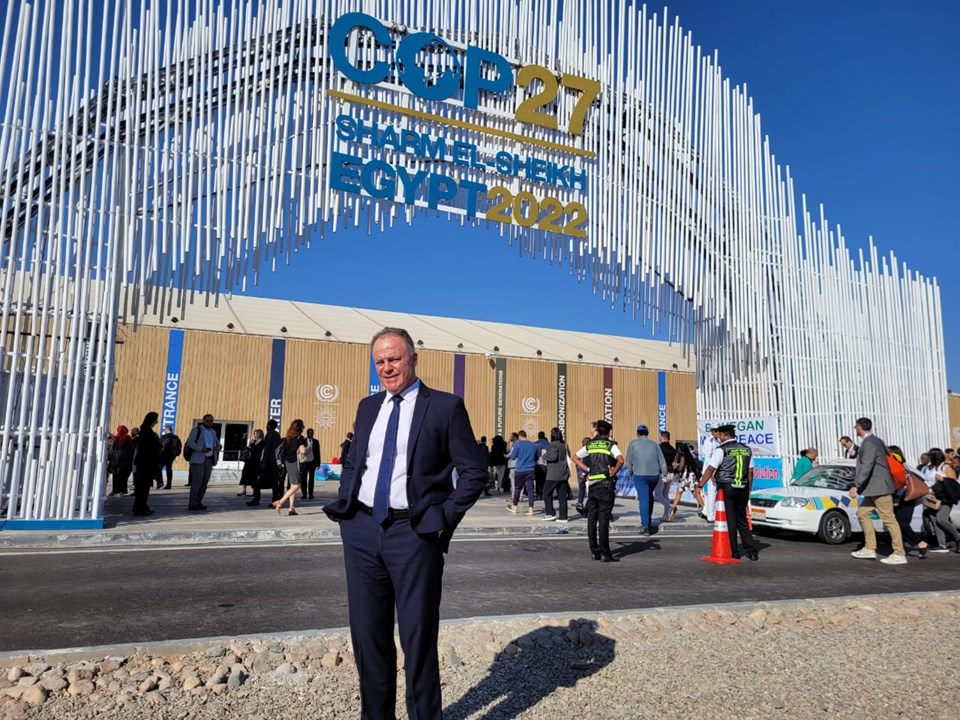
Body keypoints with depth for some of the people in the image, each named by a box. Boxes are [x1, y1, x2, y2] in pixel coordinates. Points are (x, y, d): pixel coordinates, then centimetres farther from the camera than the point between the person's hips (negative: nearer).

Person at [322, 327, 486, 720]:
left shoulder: (445, 406, -5)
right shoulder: (367, 407, 12)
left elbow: (475, 470, -4)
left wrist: (445, 517, -11)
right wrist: (345, 503, 8)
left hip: (414, 534, -5)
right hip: (362, 530, 5)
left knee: (418, 636, 4)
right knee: (367, 634, 14)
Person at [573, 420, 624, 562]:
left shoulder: (589, 445, 10)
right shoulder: (611, 445, -3)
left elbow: (575, 458, 11)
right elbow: (620, 460, -20)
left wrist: (588, 470, 7)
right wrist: (613, 473, -7)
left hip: (592, 484, 4)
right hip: (606, 484, -4)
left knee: (592, 519, 9)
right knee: (603, 520, -4)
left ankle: (594, 551, 13)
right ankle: (605, 554, -1)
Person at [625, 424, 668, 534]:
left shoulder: (633, 444, 3)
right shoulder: (654, 444, 10)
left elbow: (629, 461, 5)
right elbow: (662, 462, 8)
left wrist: (630, 472, 22)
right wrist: (664, 474, 16)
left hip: (640, 475, -3)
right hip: (654, 475, 3)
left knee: (643, 499, -5)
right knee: (649, 496, 25)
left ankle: (645, 526, -11)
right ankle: (649, 521, 28)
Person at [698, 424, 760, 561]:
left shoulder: (721, 450, -8)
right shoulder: (747, 450, 11)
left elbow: (710, 470, -11)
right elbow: (750, 472, 11)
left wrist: (700, 485, -6)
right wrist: (748, 491, 18)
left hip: (727, 488, -5)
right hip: (743, 489, 5)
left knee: (730, 521, 2)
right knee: (742, 521, 15)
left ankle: (733, 552, 6)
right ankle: (752, 551, 11)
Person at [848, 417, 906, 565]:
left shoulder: (869, 443, -18)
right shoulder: (875, 440, 14)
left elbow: (866, 467, -26)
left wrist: (856, 485, -30)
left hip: (879, 487, -11)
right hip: (874, 488, 11)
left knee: (888, 519, -6)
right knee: (862, 513, 13)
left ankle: (899, 555, -1)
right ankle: (869, 549, 15)